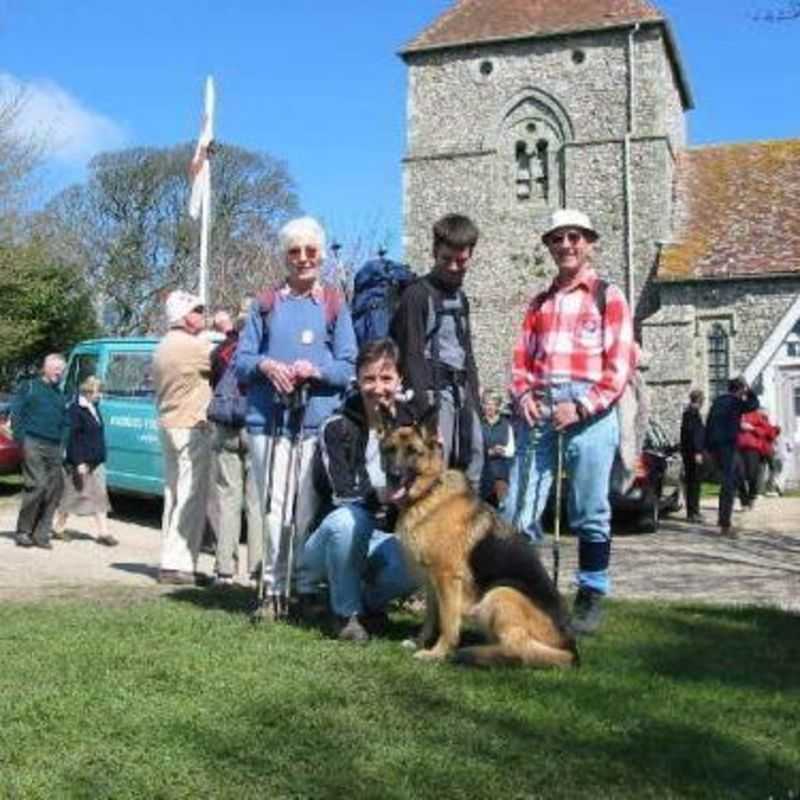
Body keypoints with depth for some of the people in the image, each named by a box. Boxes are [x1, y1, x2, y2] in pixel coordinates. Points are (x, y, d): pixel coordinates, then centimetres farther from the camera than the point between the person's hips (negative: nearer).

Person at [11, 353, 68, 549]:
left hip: (54, 448, 6)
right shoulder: (30, 387, 5)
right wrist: (21, 439, -8)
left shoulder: (59, 395, 21)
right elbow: (15, 414, 0)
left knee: (55, 489, -2)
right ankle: (23, 531, -2)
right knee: (37, 485, -14)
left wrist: (61, 444, 11)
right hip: (33, 444, -6)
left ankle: (41, 534, 4)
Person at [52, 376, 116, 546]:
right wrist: (79, 463, -21)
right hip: (80, 462, -8)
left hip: (96, 462, 8)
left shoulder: (94, 408, 11)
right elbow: (72, 438, -17)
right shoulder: (75, 410, -14)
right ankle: (58, 528, 23)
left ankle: (103, 533, 4)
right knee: (71, 496, 6)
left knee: (100, 497, 4)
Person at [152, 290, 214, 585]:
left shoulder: (163, 347, 16)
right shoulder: (193, 345, -16)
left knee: (175, 496, 14)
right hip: (190, 428, -10)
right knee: (191, 498, -8)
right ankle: (178, 565, -10)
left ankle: (171, 561, 17)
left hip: (169, 425, 10)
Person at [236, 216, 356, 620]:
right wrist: (263, 365, -10)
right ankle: (273, 590, 7)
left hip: (318, 420, -1)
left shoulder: (335, 304, 10)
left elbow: (348, 367, 5)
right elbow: (241, 361, 11)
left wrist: (316, 370, -14)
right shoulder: (265, 303, 14)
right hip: (268, 420, 1)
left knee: (308, 512, -2)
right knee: (274, 511, -2)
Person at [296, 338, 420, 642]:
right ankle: (347, 613, -15)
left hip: (387, 535, 2)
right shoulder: (337, 427, -10)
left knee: (413, 569, -31)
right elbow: (343, 493, -21)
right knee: (348, 519, -37)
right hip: (338, 534, -2)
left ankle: (370, 601, 5)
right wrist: (380, 495, -39)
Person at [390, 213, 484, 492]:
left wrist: (474, 402, 15)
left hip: (462, 393, 8)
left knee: (470, 478, 6)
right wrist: (425, 412, -18)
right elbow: (412, 356, -11)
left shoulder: (461, 298, 20)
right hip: (435, 391, -8)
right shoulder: (418, 294, -4)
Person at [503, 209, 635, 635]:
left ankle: (591, 599, 12)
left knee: (590, 512, 0)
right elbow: (521, 358, 18)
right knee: (518, 511, -2)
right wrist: (523, 396, -2)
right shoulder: (539, 303, 23)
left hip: (589, 411, -4)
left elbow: (620, 364, -1)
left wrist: (581, 407, -13)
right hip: (538, 410, 4)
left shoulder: (608, 297, 8)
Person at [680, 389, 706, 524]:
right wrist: (697, 452, -22)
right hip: (693, 451, -10)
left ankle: (692, 511, 19)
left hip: (688, 451, 10)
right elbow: (693, 433, -20)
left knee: (692, 482, 13)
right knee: (694, 481, -7)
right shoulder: (693, 412, -13)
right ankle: (693, 512, -6)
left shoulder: (689, 411, 17)